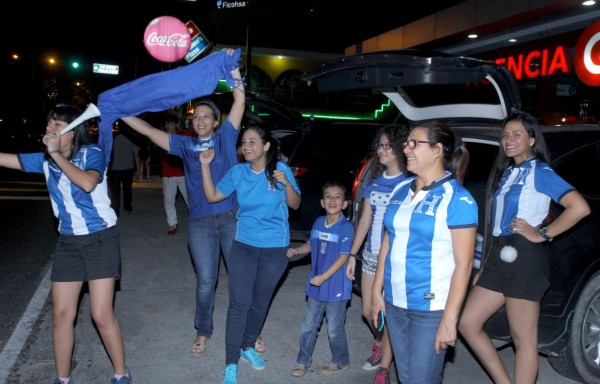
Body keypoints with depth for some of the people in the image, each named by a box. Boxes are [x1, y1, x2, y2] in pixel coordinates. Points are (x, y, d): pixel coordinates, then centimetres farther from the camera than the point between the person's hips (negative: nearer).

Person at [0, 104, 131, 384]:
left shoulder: (92, 154, -10)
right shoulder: (45, 160, 4)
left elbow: (88, 183, -29)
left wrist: (56, 154, -23)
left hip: (101, 239, -5)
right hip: (68, 243, 5)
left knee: (101, 315, -6)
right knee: (61, 315, 7)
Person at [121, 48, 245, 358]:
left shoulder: (225, 137, 6)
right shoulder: (185, 145, 10)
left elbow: (240, 101, -2)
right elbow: (148, 130, 8)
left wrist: (232, 67, -9)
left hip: (232, 216, -1)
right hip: (201, 222, 2)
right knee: (205, 281, 9)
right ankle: (203, 332, 28)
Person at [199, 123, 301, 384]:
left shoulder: (280, 169, -8)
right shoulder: (238, 171, -3)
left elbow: (295, 204, -3)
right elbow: (212, 196, 1)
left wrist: (286, 183, -22)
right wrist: (205, 166, -9)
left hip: (275, 249, 0)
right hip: (243, 246, 1)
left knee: (260, 303, 14)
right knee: (239, 303, -3)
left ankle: (247, 347, 37)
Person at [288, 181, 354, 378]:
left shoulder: (346, 227, -16)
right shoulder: (318, 222, 3)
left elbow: (343, 257, -19)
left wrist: (323, 277, -24)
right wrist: (296, 250, -3)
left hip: (336, 287, -6)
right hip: (316, 286, 6)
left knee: (334, 329, 10)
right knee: (308, 326, 15)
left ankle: (341, 361, 33)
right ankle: (303, 361, 32)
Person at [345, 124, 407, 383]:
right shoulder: (375, 181, 8)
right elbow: (365, 219, 11)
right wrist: (352, 254, 11)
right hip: (371, 255, 6)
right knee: (368, 310, 16)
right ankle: (380, 345, 45)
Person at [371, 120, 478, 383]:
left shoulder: (457, 198, -12)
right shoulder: (400, 190, 6)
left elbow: (463, 264, -14)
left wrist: (449, 319, -17)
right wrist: (377, 291, 9)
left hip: (431, 308, -6)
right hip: (395, 303, 6)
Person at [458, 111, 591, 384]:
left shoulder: (540, 172, -5)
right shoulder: (508, 173, 18)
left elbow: (580, 207, -18)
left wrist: (543, 234, -13)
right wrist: (486, 267, 16)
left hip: (524, 259, -8)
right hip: (499, 258, 8)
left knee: (523, 340, 0)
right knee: (468, 324, 8)